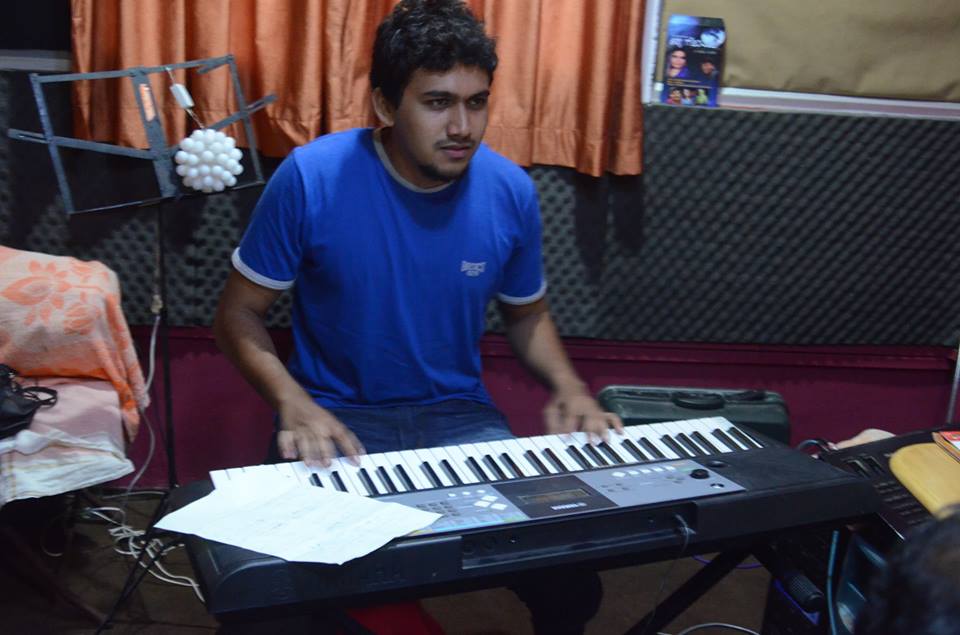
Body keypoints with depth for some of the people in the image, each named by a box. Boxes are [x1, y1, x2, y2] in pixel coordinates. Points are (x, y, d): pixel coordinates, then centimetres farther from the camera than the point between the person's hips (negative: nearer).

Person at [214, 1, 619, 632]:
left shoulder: (511, 191, -6)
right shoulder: (312, 178, -16)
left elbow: (527, 313, 12)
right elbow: (239, 315, -6)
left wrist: (569, 387, -8)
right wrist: (294, 404, -23)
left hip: (458, 414, 3)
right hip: (337, 415, -2)